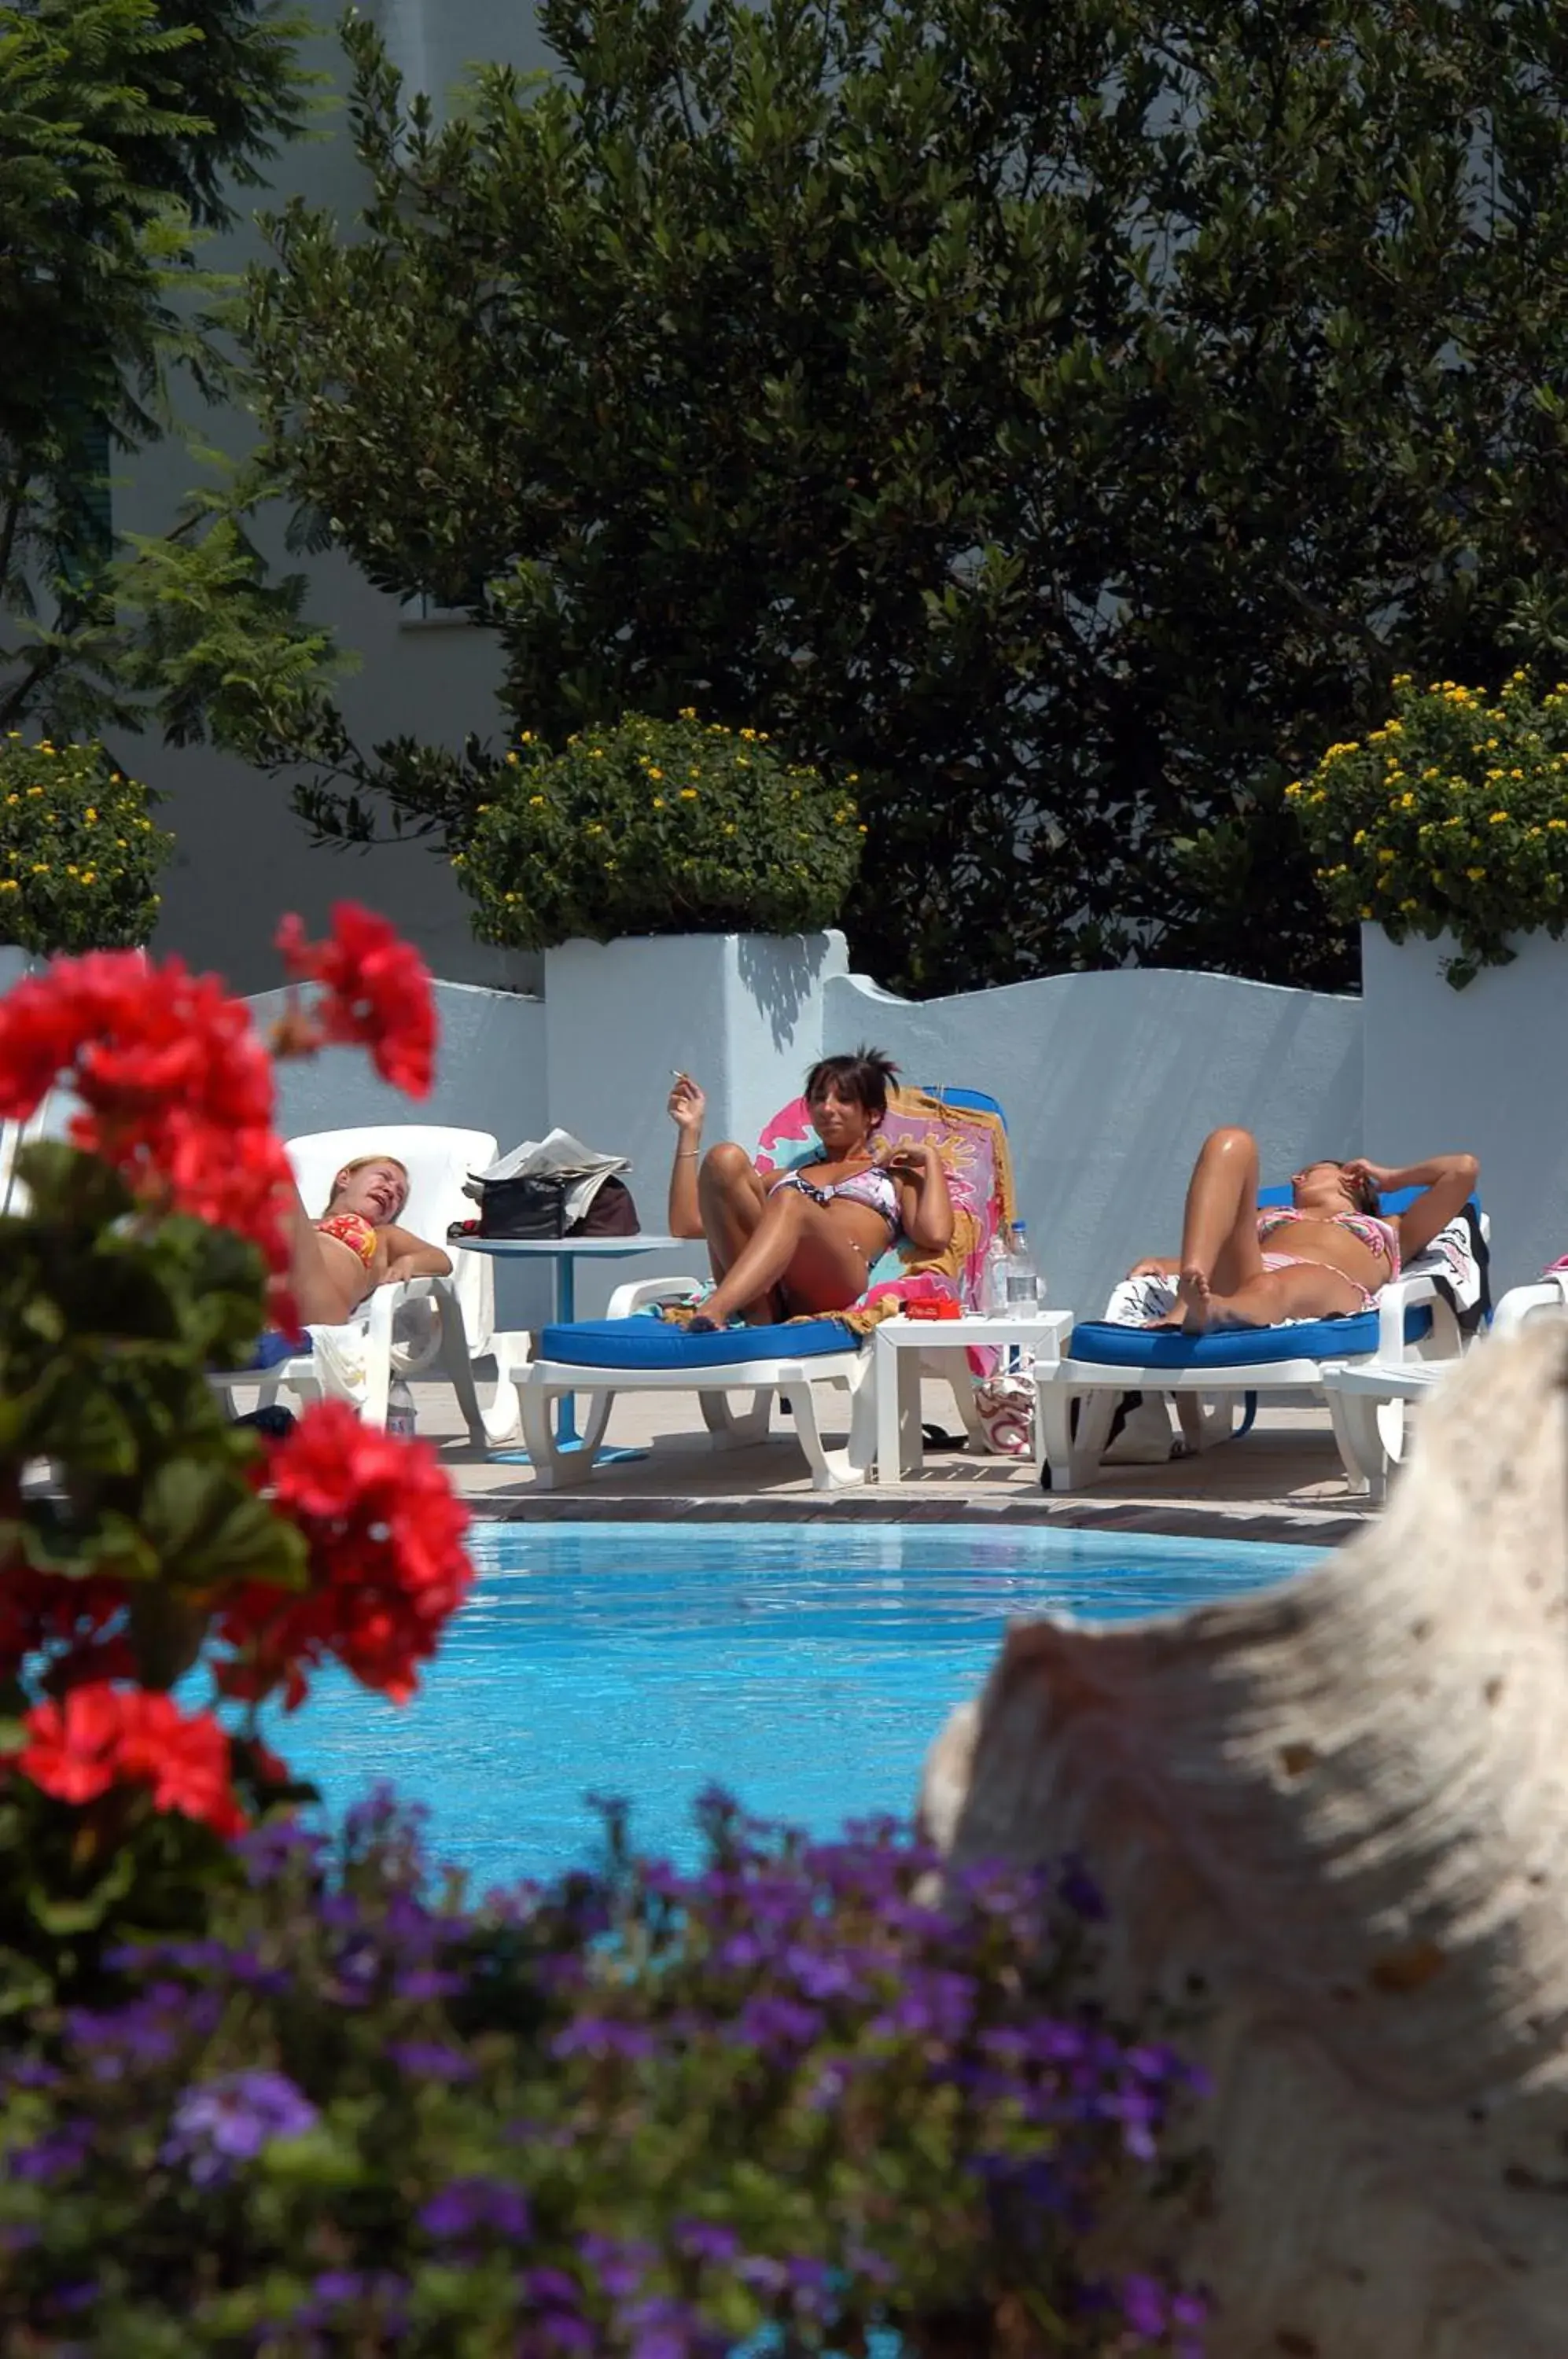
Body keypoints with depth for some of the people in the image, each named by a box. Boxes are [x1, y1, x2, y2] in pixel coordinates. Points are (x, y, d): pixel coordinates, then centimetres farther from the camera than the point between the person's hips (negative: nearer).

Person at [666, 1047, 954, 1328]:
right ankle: (751, 1313, -37)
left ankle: (712, 1314, -61)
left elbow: (935, 1236, 8)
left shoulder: (898, 1176, 32)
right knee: (725, 1159, -19)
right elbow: (686, 1224, 30)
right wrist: (690, 1130, 30)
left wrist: (931, 1158, 20)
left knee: (790, 1203, -35)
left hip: (837, 1283, -4)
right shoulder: (782, 1179, 40)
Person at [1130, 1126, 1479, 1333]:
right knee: (1231, 1143, -13)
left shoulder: (1392, 1232, 41)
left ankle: (1205, 1310, -81)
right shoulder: (1270, 1217, 47)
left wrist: (1389, 1179, 47)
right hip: (1236, 1279, 3)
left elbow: (1463, 1168, 34)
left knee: (1272, 1288, -40)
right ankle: (1187, 1303, -41)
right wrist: (1163, 1265, 9)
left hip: (1329, 1286, -3)